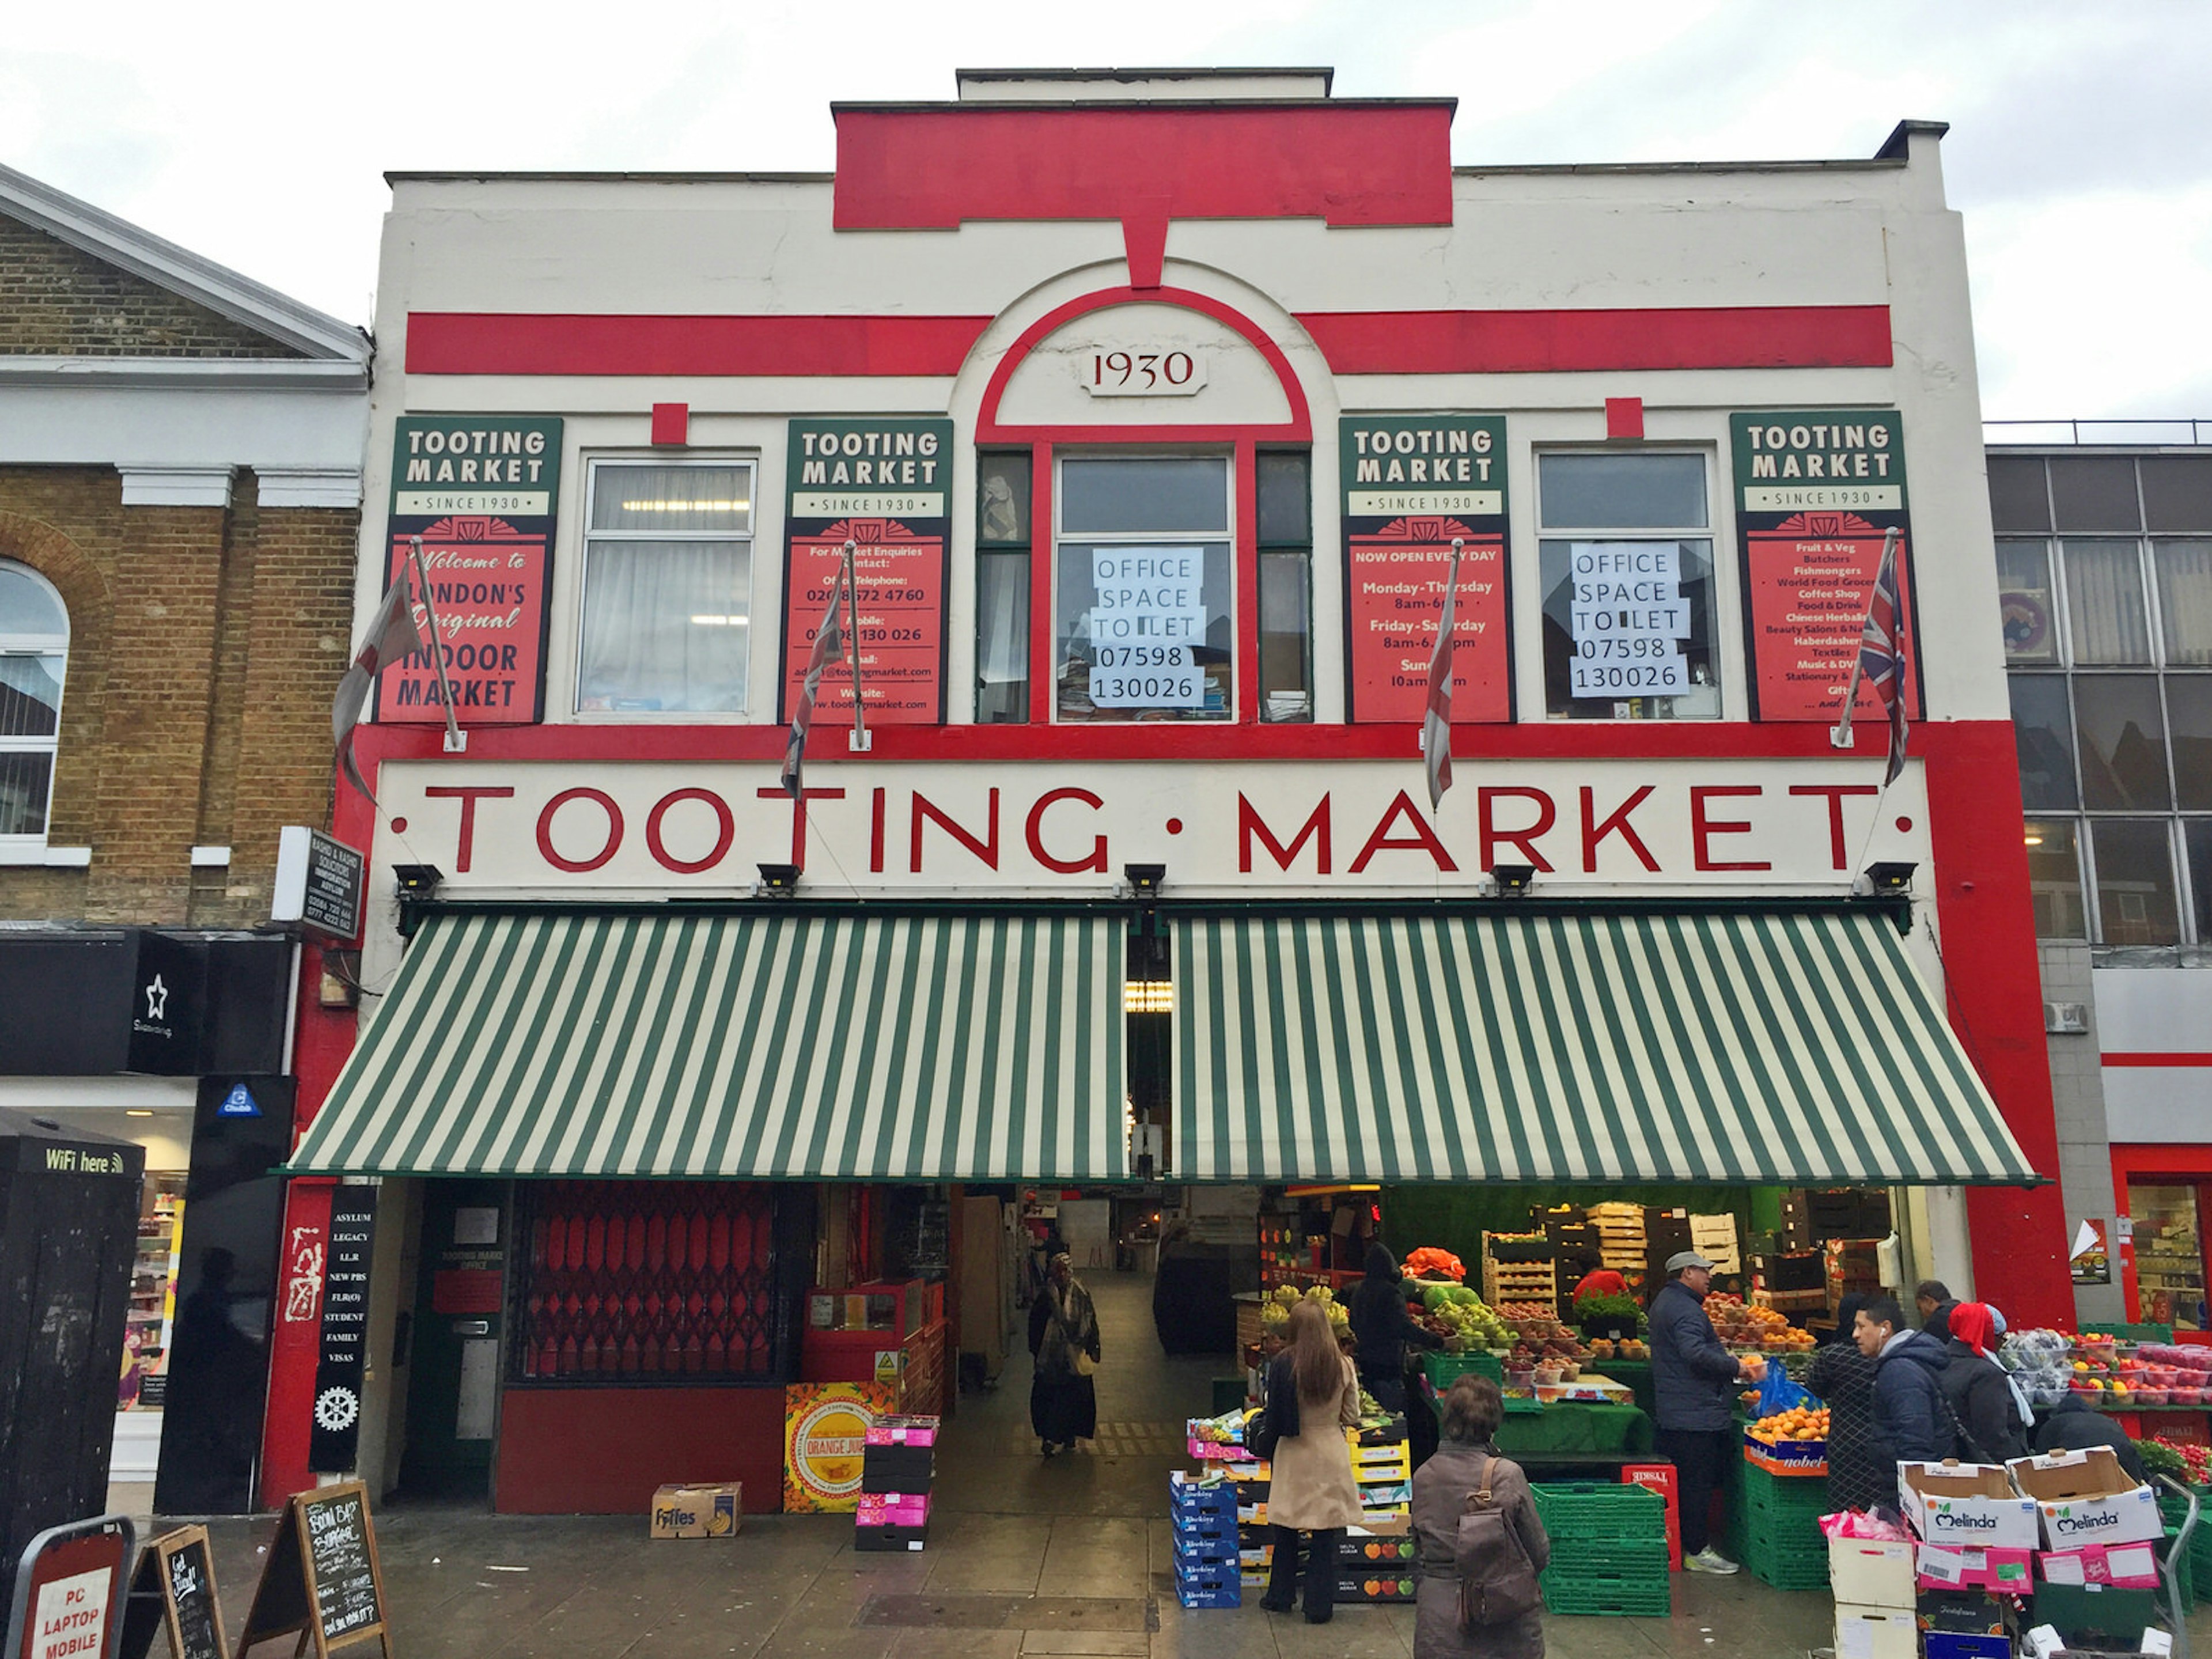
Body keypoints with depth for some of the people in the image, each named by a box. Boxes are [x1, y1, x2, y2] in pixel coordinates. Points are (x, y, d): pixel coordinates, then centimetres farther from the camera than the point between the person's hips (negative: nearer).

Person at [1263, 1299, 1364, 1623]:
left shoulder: (1283, 1364, -14)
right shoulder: (1343, 1366, -10)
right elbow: (1352, 1416, -1)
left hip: (1293, 1454, 0)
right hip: (1330, 1452, 1)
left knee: (1285, 1529, 16)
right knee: (1326, 1535, 10)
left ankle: (1281, 1596, 29)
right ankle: (1319, 1606, 16)